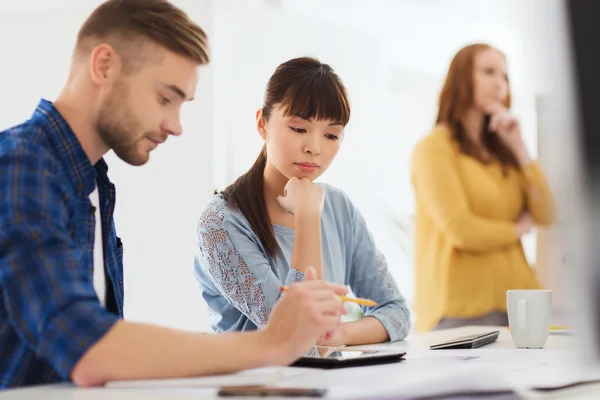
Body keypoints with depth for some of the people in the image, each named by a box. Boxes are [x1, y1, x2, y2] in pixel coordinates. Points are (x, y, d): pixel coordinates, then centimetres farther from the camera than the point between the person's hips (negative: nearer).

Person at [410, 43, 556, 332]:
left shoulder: (500, 150, 18)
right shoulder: (435, 148, -4)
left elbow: (545, 216, 8)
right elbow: (461, 230, -14)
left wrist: (518, 146, 3)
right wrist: (518, 229, 4)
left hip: (515, 301, 6)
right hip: (463, 309, -6)